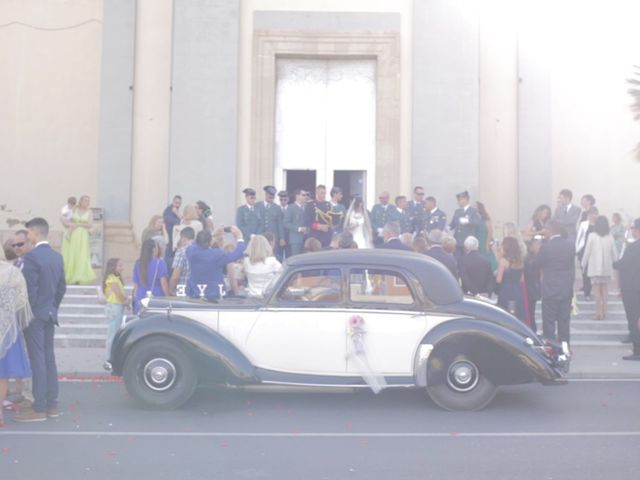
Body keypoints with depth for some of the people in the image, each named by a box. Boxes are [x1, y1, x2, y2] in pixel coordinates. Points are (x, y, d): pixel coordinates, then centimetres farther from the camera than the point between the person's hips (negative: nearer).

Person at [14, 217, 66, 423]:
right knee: (49, 359, 11)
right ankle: (51, 405, 16)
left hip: (35, 315, -8)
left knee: (37, 360, -5)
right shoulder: (57, 256, 9)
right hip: (50, 314, 8)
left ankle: (39, 409, -1)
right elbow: (62, 287, 14)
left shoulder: (31, 256, -16)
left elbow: (29, 290, -18)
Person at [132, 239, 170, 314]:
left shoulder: (138, 264, 11)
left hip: (141, 300, 5)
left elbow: (135, 285, 15)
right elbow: (163, 282, -8)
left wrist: (135, 299, 22)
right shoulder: (159, 263, -4)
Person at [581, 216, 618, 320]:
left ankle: (599, 312, -1)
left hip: (594, 267, -3)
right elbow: (614, 253, 4)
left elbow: (587, 252, -6)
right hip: (607, 267, 3)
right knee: (605, 289, 13)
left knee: (597, 290, 2)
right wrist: (615, 263, 17)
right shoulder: (610, 237, 0)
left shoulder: (592, 236, -9)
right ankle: (604, 311, 16)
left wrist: (583, 265, 4)